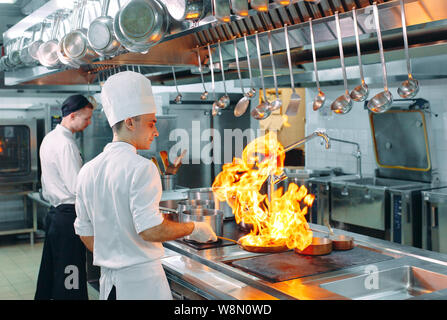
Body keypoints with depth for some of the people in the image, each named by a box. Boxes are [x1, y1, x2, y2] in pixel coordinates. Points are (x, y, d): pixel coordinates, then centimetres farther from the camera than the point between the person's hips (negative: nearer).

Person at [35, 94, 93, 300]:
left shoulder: (50, 138, 13)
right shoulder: (65, 144, -18)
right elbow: (78, 188, -21)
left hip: (54, 212, 10)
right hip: (68, 216, -10)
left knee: (50, 272, 19)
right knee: (69, 282, -4)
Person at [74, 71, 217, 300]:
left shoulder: (88, 171, 5)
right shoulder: (141, 168, -17)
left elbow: (84, 232, 12)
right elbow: (151, 229, -22)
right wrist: (193, 229, -8)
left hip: (108, 281, 7)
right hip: (142, 280, -7)